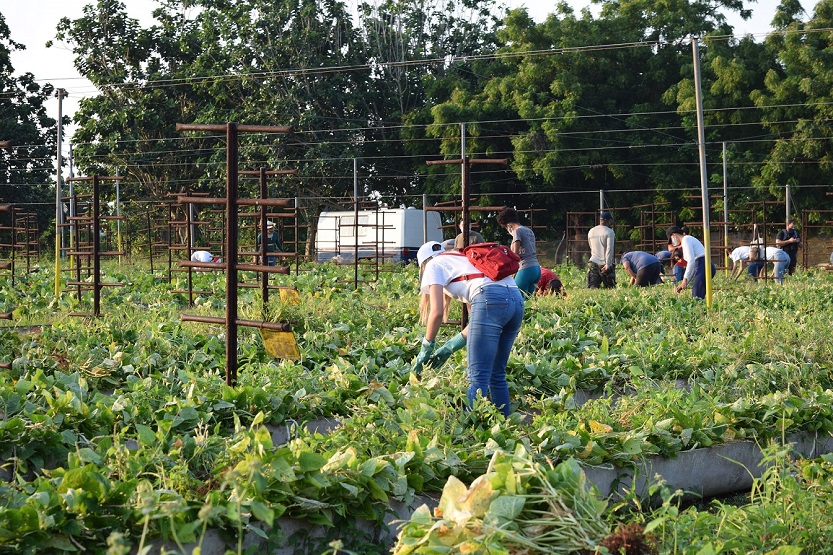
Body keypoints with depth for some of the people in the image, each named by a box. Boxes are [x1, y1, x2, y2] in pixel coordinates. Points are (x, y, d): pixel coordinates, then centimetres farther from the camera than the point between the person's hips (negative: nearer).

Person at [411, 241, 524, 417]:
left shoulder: (434, 266, 18)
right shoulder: (464, 260, 37)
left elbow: (436, 312, 3)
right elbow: (477, 322, 29)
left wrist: (426, 349, 13)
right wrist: (449, 348, 30)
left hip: (491, 299, -8)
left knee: (478, 377, -7)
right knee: (497, 375, 17)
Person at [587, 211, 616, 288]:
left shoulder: (591, 232, 12)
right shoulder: (609, 232, -7)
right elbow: (609, 249, -15)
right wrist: (608, 265, -17)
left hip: (593, 263, 4)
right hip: (604, 264, -4)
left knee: (592, 286, 0)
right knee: (610, 287, 6)